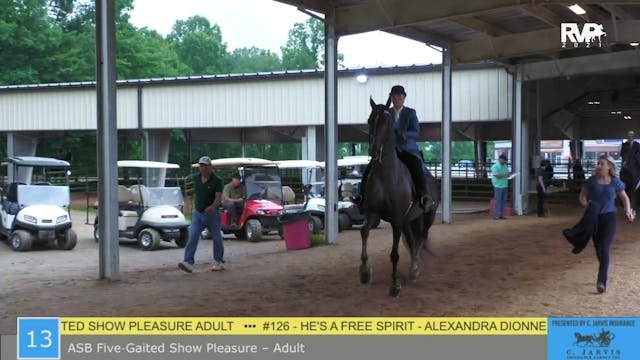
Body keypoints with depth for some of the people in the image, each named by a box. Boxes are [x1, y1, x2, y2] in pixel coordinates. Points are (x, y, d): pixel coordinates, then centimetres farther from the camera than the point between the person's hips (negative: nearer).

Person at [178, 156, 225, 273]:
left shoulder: (216, 181, -11)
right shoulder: (195, 178, 4)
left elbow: (219, 198, -21)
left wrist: (212, 207, -39)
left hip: (212, 214, -4)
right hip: (198, 213, 4)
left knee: (216, 239, 9)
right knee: (192, 237, -10)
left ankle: (219, 262, 25)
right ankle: (188, 263, -17)